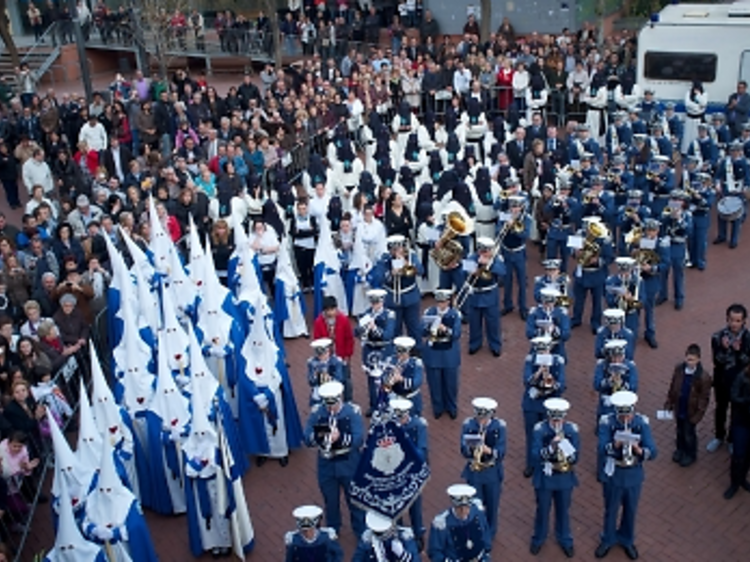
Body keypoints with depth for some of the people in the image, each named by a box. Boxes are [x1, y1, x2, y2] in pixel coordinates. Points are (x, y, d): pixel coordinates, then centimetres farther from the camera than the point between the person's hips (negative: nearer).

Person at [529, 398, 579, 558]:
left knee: (563, 510, 18)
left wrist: (567, 459, -28)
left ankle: (565, 540, 39)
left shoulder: (572, 430, -9)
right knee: (542, 510, 15)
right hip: (544, 477, -1)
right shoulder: (540, 429, -15)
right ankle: (538, 539, 36)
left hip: (565, 478, 1)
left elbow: (575, 456, -7)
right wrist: (552, 446, -37)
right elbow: (536, 454, -22)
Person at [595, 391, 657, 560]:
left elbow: (652, 453, -19)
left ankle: (627, 540, 44)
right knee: (611, 510, 17)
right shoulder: (607, 422, -18)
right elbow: (601, 450, -29)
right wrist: (615, 445, -48)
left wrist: (638, 449, -39)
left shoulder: (642, 423, -14)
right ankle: (608, 539, 41)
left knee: (630, 510, 20)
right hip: (612, 475, -1)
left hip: (634, 475, 2)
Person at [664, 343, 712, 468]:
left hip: (691, 412, -4)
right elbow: (672, 388, 1)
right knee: (680, 431, 24)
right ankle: (680, 449, 48)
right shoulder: (679, 369, -11)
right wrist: (669, 405, 4)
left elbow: (704, 398, -16)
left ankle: (690, 454, 40)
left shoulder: (704, 377, -23)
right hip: (679, 409, 4)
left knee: (689, 434, 16)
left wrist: (697, 415, -15)